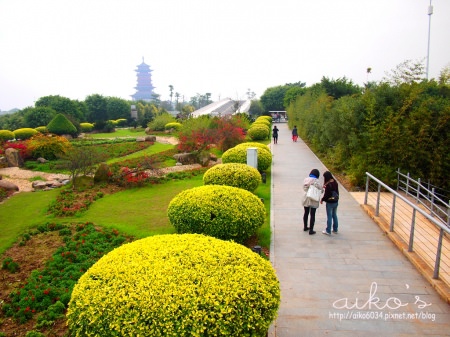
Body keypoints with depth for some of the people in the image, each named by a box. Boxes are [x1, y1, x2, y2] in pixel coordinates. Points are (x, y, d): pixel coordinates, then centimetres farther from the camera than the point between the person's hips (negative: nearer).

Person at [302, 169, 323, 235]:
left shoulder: (306, 179, 1)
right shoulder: (316, 181, -18)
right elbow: (321, 189, -15)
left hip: (306, 199, 6)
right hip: (313, 200, -6)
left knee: (306, 213, 19)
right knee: (312, 215, 2)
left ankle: (305, 227, 32)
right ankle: (311, 230, 5)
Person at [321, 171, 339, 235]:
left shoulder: (328, 185, -23)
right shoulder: (335, 182, -1)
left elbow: (326, 194, -19)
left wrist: (322, 200, -2)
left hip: (330, 203, -7)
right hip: (336, 202, 7)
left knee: (329, 217, 2)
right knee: (334, 215, 18)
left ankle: (328, 231, 11)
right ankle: (335, 229, 28)